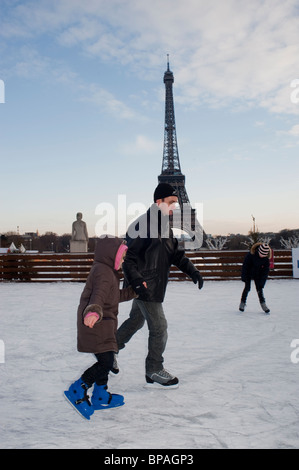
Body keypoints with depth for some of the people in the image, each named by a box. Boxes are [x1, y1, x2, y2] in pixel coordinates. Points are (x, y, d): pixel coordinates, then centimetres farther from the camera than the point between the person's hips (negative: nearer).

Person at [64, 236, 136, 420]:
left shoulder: (108, 272, 19)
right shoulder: (103, 271, -15)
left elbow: (117, 295, 27)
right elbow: (99, 294, -33)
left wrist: (135, 290, 23)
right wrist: (94, 311, -49)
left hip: (103, 324, 11)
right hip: (95, 324, -11)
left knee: (106, 362, 17)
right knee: (106, 361, -12)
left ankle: (100, 397, 29)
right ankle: (77, 391, 1)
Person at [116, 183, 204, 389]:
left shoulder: (165, 226, 11)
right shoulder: (142, 225, -18)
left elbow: (176, 253, 11)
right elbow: (127, 257, -20)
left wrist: (192, 271, -2)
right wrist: (137, 281, -27)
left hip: (155, 285, 10)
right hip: (144, 286, -10)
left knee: (136, 320, 23)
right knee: (159, 327, -3)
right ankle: (154, 371, 14)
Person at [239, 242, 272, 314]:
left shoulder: (266, 259, -18)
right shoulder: (251, 255, -28)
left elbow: (265, 271, -10)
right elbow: (245, 266, -18)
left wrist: (262, 282, -14)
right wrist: (244, 277, -17)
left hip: (258, 275, 2)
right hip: (249, 274, -2)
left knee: (259, 288, 0)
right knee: (247, 288, -3)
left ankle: (263, 303, 12)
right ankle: (243, 302, 13)